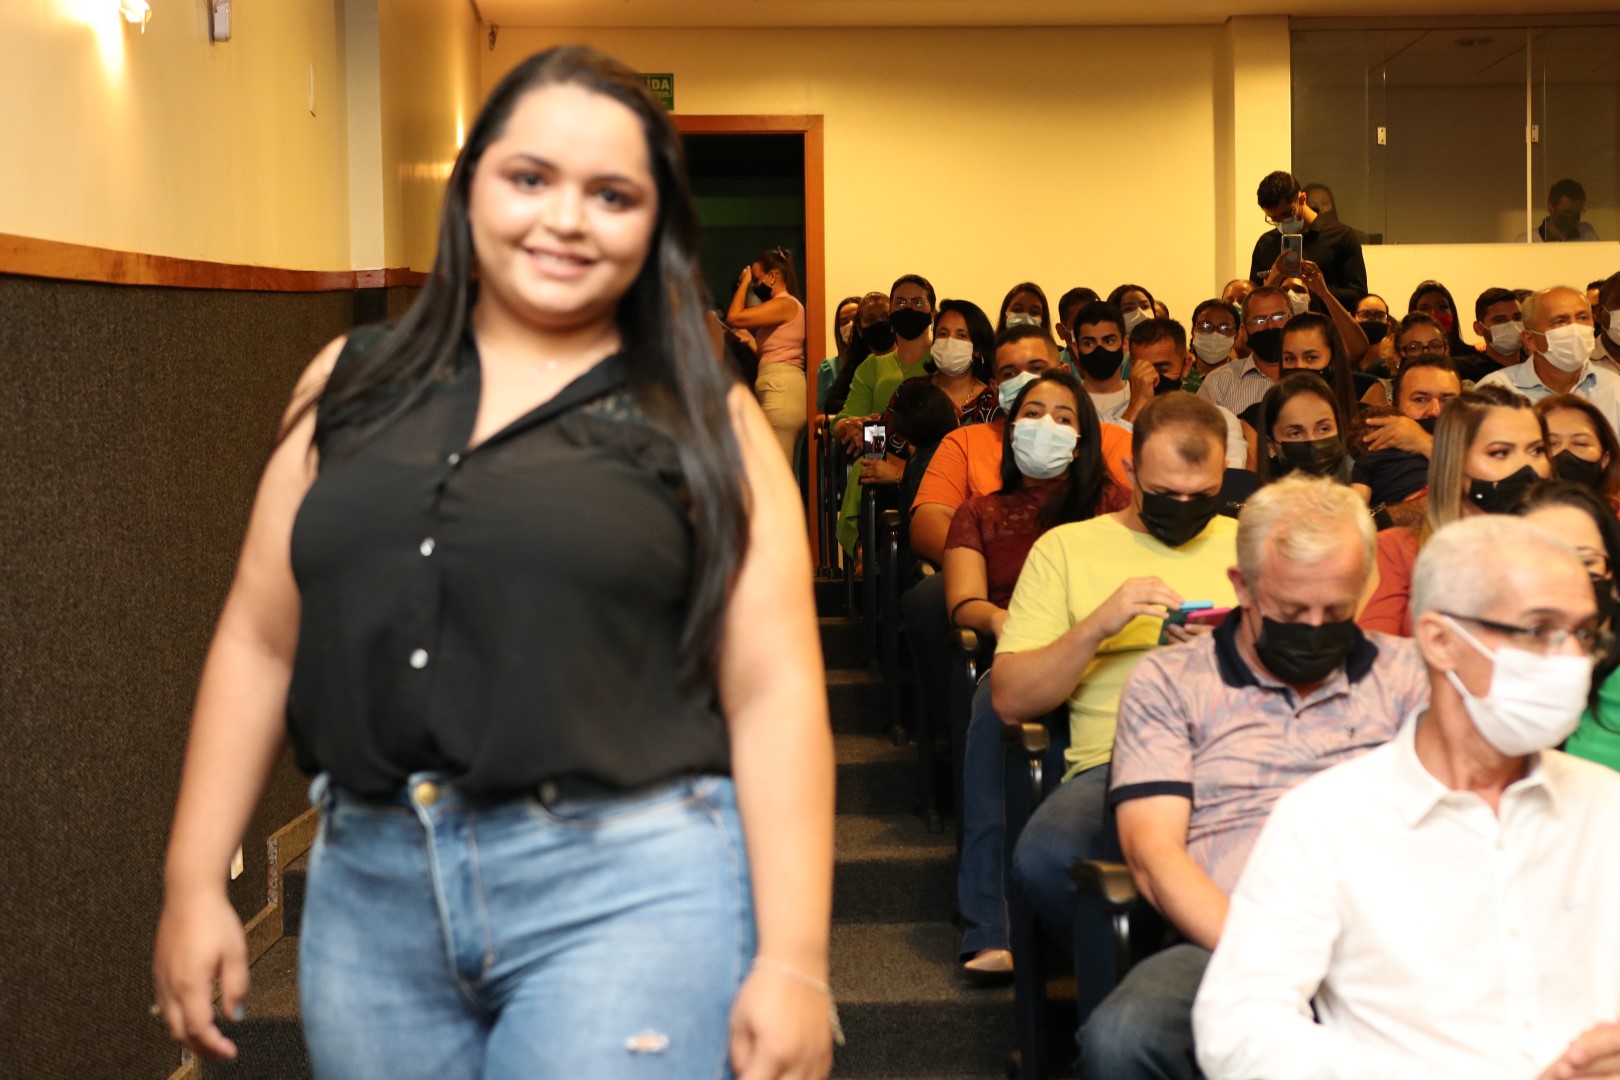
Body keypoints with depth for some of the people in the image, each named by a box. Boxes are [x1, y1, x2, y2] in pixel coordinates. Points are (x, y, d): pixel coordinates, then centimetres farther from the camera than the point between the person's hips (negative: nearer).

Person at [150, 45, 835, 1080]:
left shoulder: (706, 422, 1)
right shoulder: (352, 386, 10)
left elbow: (774, 690, -4)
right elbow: (258, 642, 12)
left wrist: (792, 964, -11)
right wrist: (194, 883, 9)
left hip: (630, 888, -3)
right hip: (368, 887, 4)